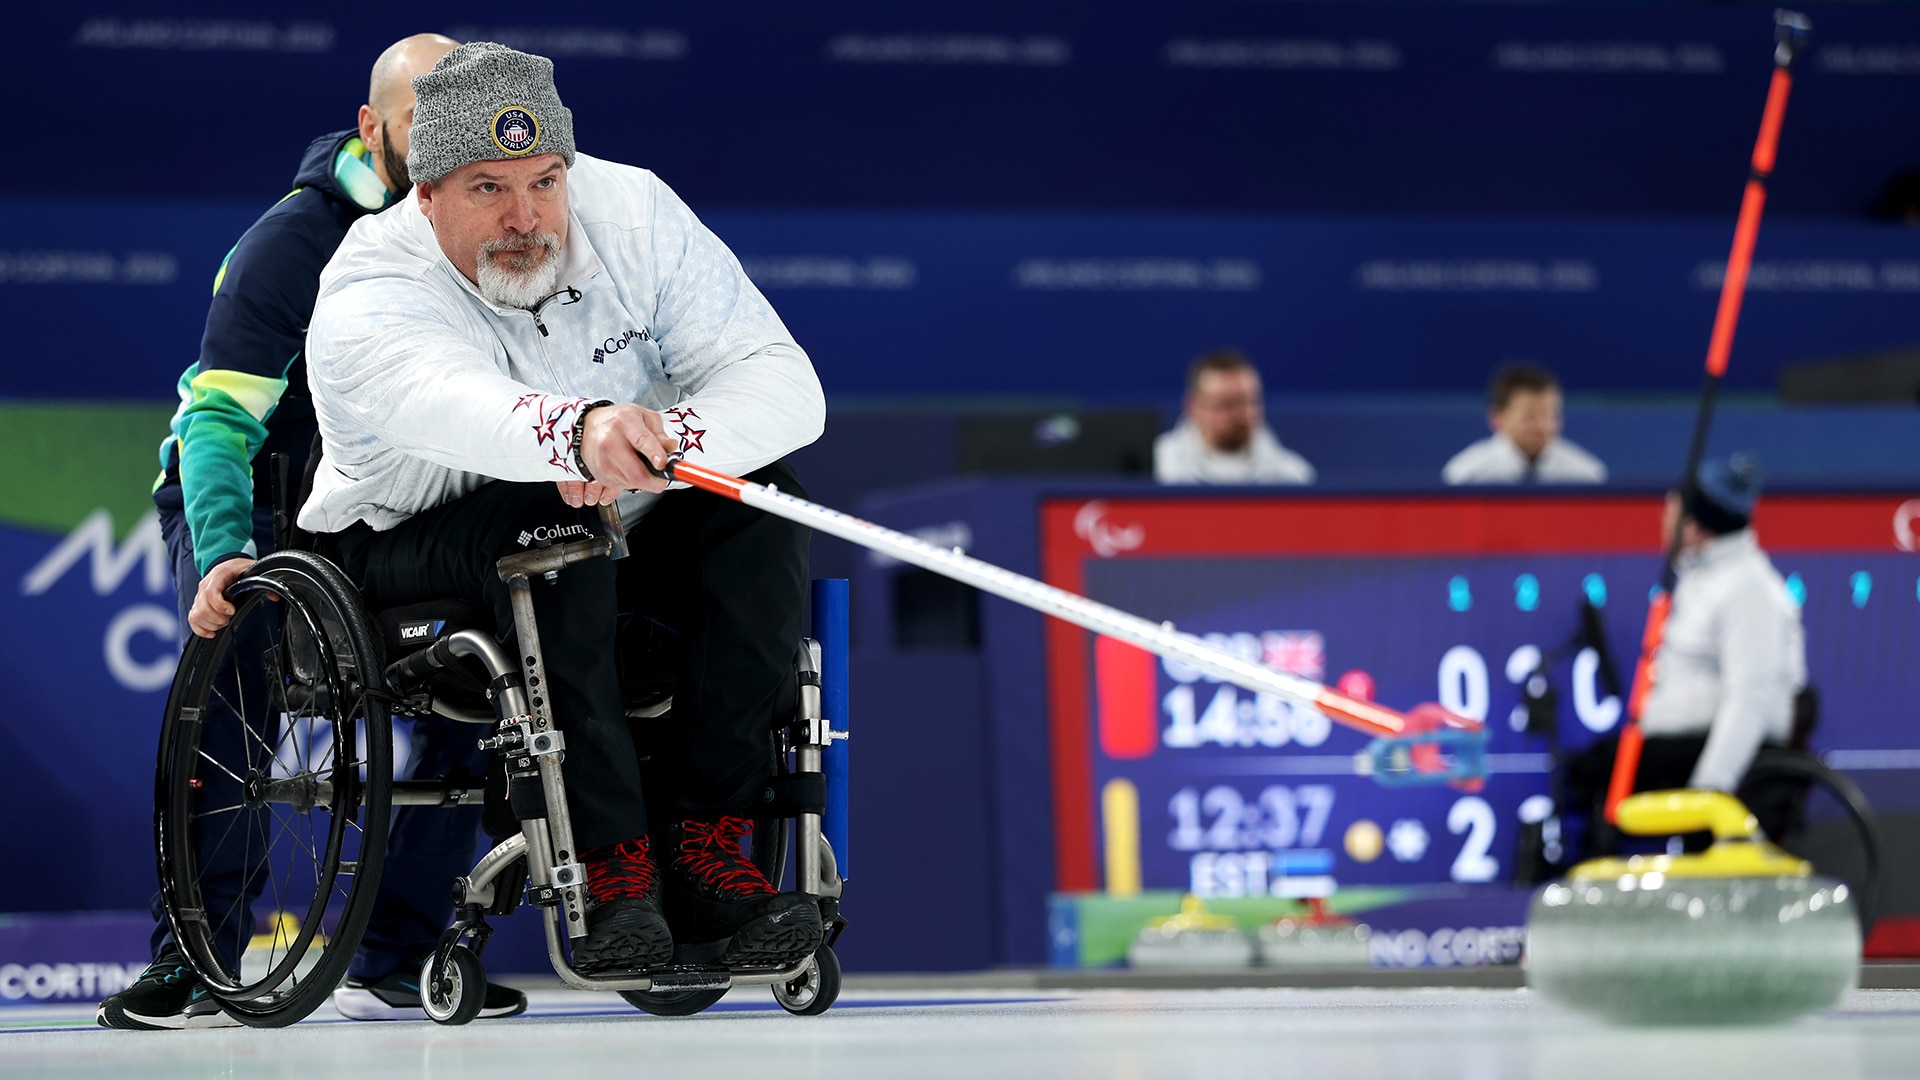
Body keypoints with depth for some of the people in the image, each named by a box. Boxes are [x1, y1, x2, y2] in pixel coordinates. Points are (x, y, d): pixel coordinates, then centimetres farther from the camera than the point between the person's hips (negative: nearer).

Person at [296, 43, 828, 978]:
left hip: (615, 554, 4)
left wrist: (662, 441, -38)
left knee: (759, 493, -23)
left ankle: (700, 842, -23)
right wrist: (582, 432, -69)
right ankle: (614, 865, -34)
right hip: (411, 552, -4)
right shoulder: (366, 301, -23)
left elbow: (788, 386, -18)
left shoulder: (634, 212, -12)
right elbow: (455, 405, -47)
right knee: (544, 522, -35)